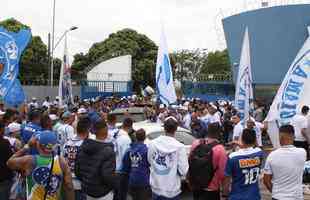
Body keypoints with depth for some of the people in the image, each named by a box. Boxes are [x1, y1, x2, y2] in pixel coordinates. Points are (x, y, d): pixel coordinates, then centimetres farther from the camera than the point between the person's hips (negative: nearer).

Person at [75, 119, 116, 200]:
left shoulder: (83, 146, -3)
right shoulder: (108, 150, -23)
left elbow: (77, 168, 3)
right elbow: (108, 175, -26)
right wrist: (114, 184, -6)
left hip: (87, 189, 6)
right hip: (103, 193, -6)